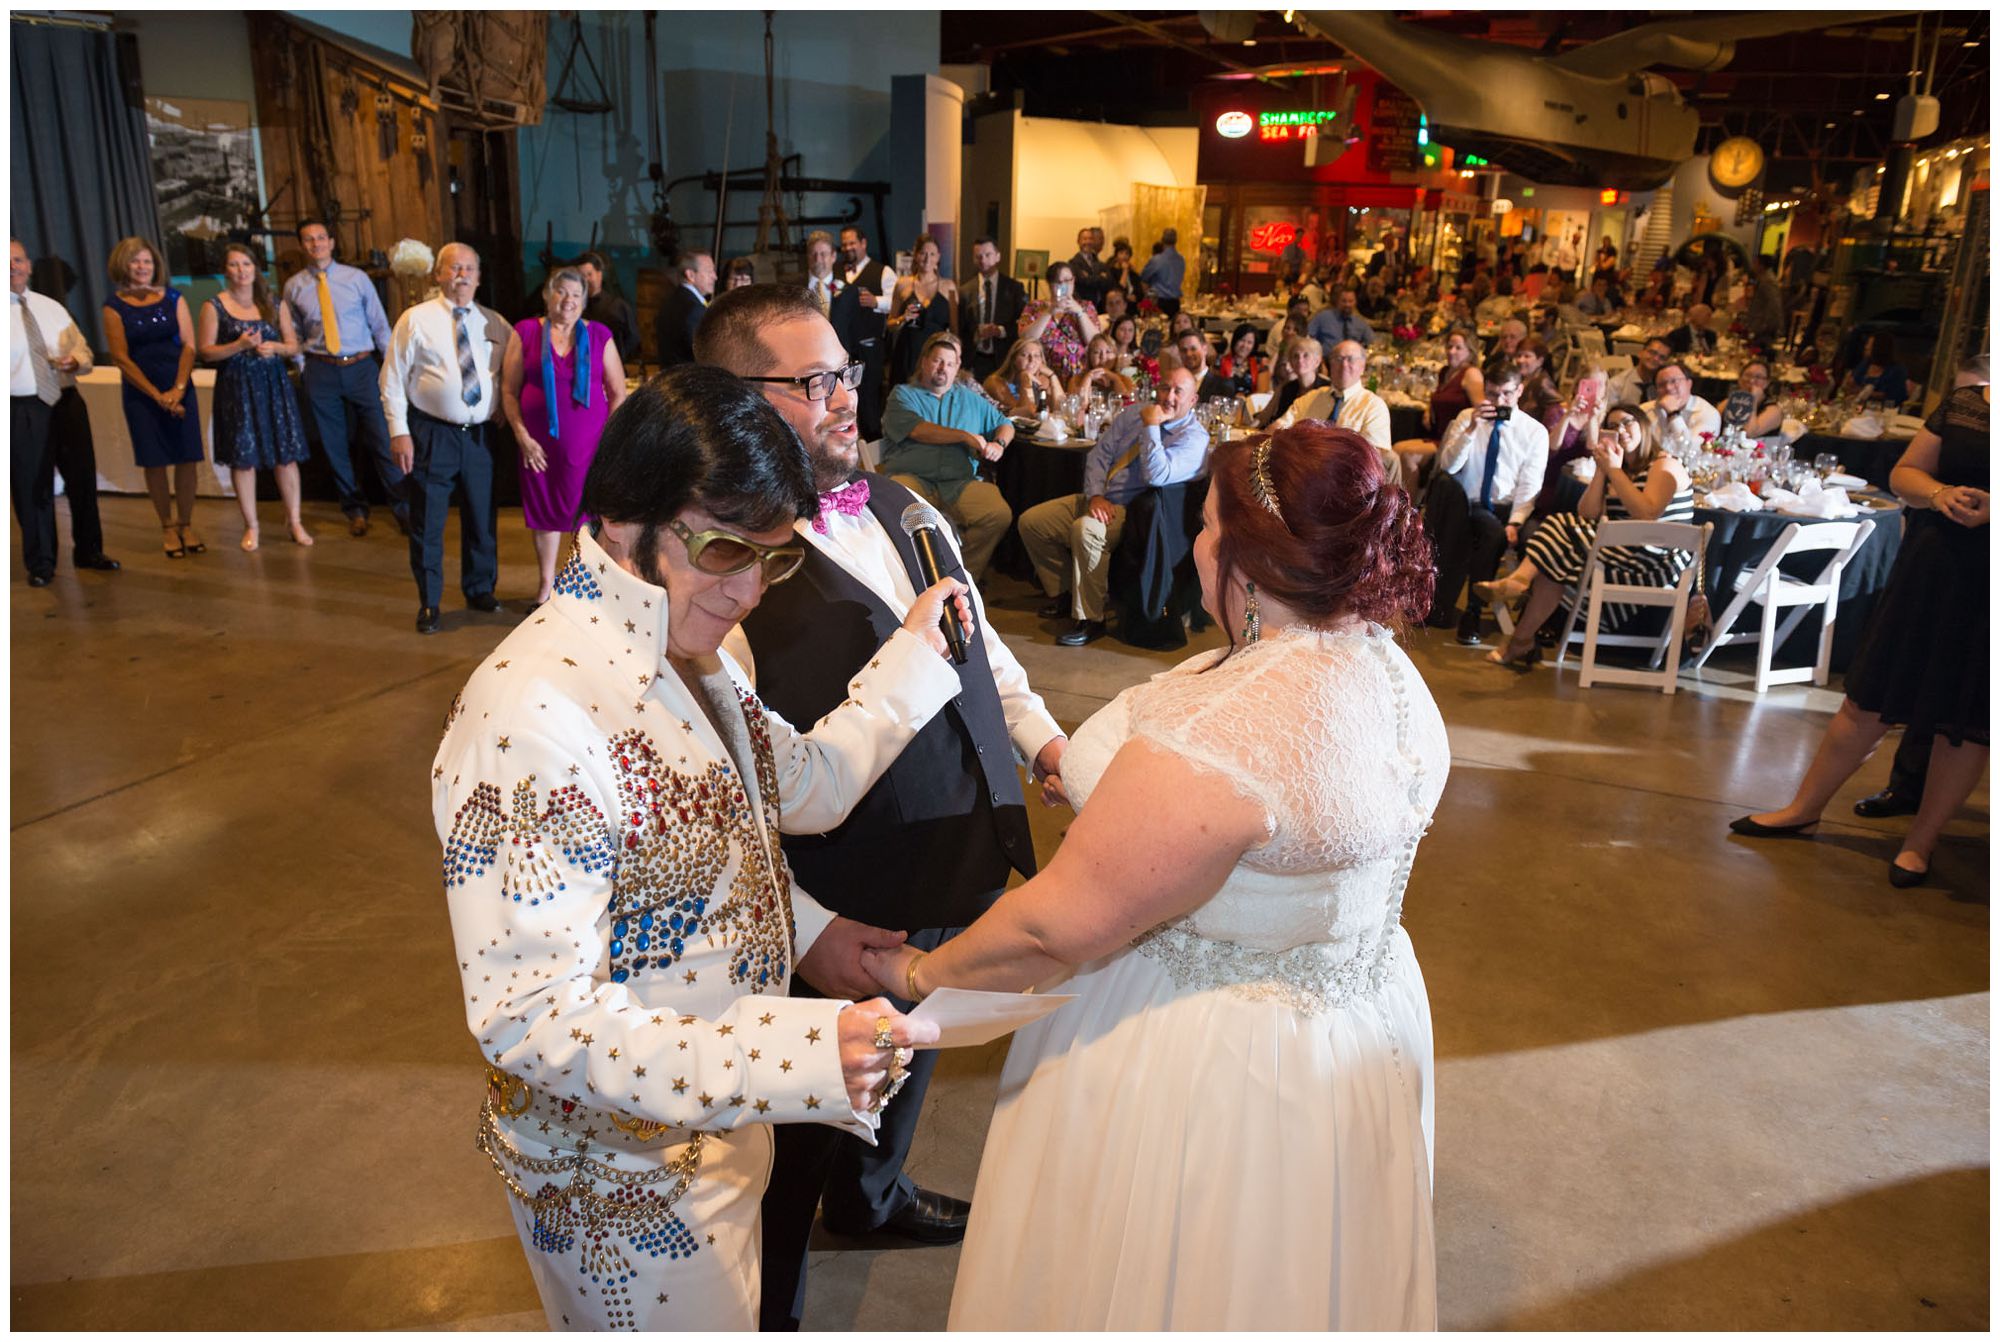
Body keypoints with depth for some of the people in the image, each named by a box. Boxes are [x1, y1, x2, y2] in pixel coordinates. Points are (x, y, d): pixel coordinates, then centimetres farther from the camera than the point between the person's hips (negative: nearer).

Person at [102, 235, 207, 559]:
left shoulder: (173, 298, 6)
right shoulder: (115, 307, 2)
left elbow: (189, 346, 1)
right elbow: (121, 358, -2)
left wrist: (178, 389, -10)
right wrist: (157, 395, -10)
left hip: (180, 389, 1)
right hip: (141, 394, -1)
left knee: (187, 458, -1)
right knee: (154, 461, 1)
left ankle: (186, 524, 12)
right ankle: (168, 527, 12)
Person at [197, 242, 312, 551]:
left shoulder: (275, 304, 9)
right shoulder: (214, 306, 1)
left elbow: (293, 347, 11)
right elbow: (204, 351, -2)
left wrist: (273, 348, -10)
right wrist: (239, 346, -16)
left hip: (274, 384, 2)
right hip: (236, 387, -2)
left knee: (286, 454, 0)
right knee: (243, 457, 0)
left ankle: (294, 521, 10)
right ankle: (251, 526, 10)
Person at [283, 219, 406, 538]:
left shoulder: (357, 278, 3)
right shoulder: (294, 286, 6)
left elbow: (379, 324, 4)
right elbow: (294, 335, 14)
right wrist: (302, 366, 7)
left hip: (362, 366, -2)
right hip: (321, 371, 2)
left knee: (381, 440, -4)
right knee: (336, 447, 7)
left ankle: (403, 510, 3)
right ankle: (355, 510, 20)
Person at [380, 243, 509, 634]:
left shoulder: (495, 324, 7)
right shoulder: (416, 319, -2)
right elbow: (392, 379, -2)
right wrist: (399, 432, -8)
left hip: (480, 436, 3)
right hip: (432, 435, -2)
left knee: (482, 519, 12)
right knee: (427, 524, 3)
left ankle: (480, 590, 32)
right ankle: (429, 603, 17)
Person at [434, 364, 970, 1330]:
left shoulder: (685, 653, -5)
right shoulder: (533, 711, -34)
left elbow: (804, 785, 8)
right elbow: (531, 1021, -35)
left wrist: (913, 660, 1)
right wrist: (796, 1053, -44)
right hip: (620, 1174, -8)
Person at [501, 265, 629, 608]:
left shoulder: (599, 336, 3)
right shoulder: (525, 333, 3)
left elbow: (618, 393, 5)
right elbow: (509, 391, 4)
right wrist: (522, 436, -5)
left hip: (588, 442, -1)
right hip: (540, 442, 1)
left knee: (587, 510, 1)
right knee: (544, 512, 9)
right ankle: (546, 586, 23)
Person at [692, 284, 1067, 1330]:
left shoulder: (901, 506, 3)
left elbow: (979, 634, 15)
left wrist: (1039, 731, 8)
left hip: (962, 868, 8)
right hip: (850, 910, -8)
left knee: (909, 1054, 33)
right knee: (804, 1132, 16)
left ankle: (870, 1193, 64)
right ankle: (768, 1313, 45)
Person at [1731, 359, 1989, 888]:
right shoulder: (1964, 401, 5)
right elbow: (1903, 473, 9)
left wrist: (1989, 507, -25)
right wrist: (1938, 493, -12)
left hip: (1983, 596, -3)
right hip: (1931, 571, 3)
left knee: (1966, 725, 8)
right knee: (1868, 701, 9)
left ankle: (1919, 842, 23)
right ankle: (1804, 808, 23)